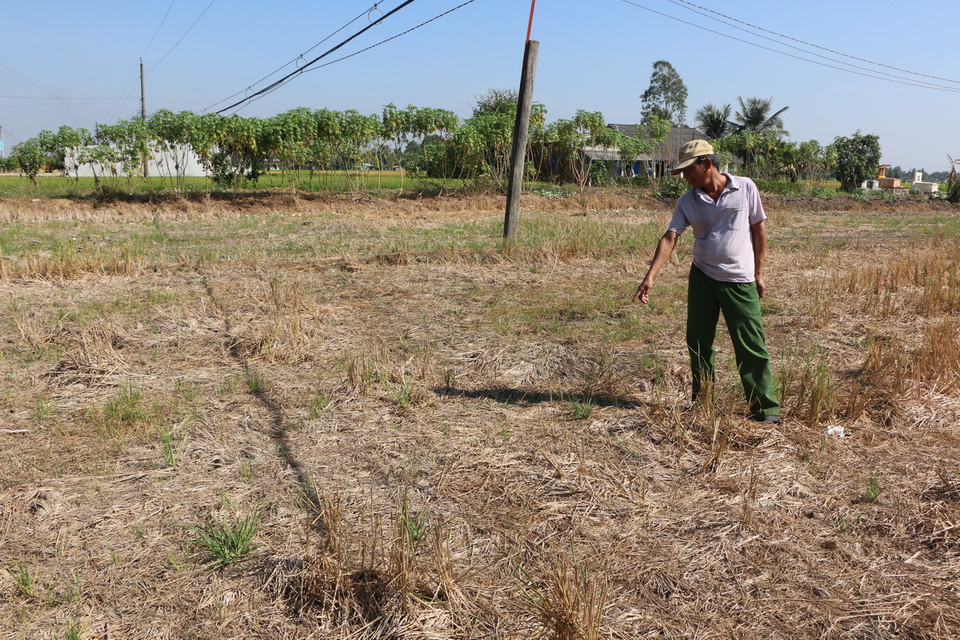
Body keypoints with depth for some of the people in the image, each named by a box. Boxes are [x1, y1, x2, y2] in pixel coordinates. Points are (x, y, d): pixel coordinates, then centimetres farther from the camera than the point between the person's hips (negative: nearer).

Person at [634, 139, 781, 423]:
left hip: (740, 282, -3)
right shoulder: (687, 201, 1)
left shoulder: (745, 188, -4)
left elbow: (759, 229, 2)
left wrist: (758, 273, 1)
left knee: (752, 346, -4)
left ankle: (766, 408, 5)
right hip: (702, 279, 3)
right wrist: (650, 276, -20)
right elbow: (669, 238, -8)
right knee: (698, 343, 8)